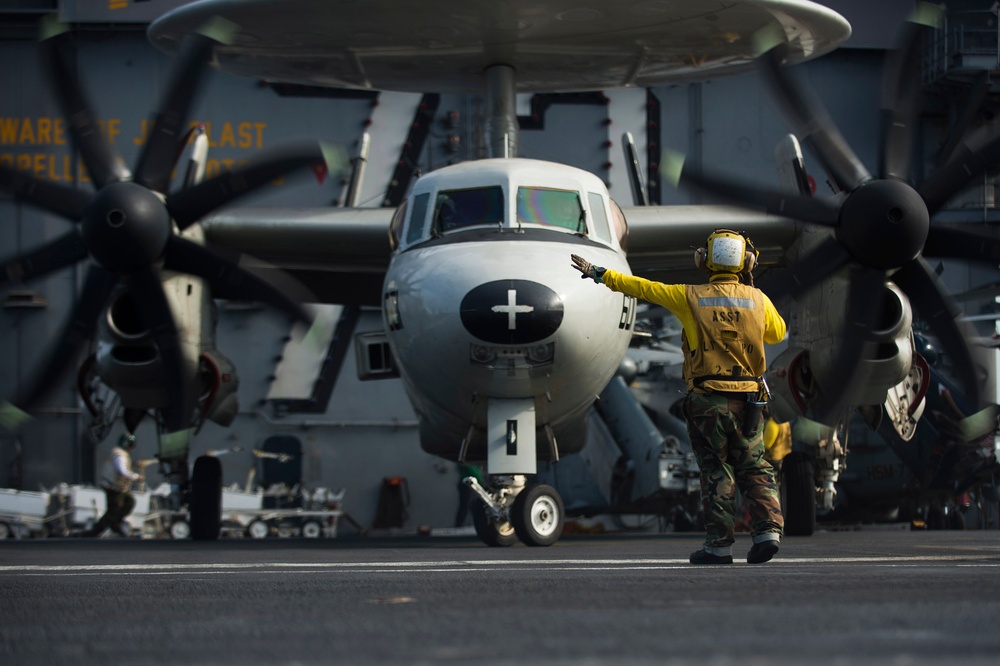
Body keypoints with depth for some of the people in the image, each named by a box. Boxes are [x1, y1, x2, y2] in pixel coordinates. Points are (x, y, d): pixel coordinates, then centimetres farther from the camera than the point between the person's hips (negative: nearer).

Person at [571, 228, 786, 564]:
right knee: (753, 467, 11)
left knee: (716, 471, 5)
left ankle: (719, 544, 4)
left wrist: (599, 273, 15)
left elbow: (642, 287, 6)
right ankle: (768, 527, -5)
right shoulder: (758, 299, 2)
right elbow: (778, 333, 20)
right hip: (748, 398, 1)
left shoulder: (690, 297, -3)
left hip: (707, 399, -1)